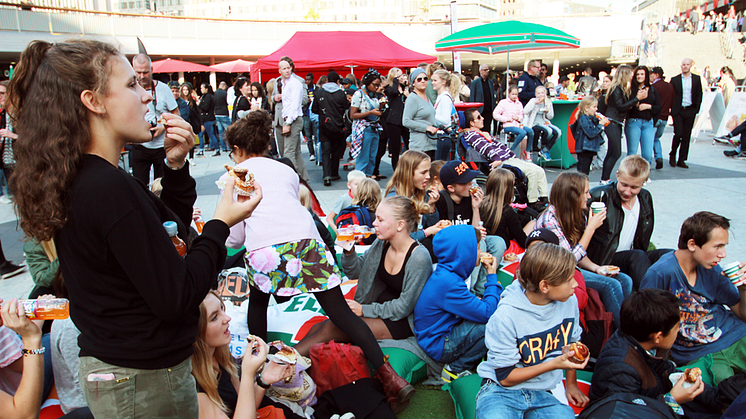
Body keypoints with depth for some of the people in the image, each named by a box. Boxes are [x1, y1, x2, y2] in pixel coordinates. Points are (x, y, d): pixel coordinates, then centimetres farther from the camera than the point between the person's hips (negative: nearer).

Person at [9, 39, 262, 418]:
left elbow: (170, 228, 13)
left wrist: (175, 165, -1)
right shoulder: (110, 189, -28)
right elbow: (175, 300, -25)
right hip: (145, 383, -9)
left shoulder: (79, 180, 2)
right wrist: (221, 224, -16)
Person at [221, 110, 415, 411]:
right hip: (306, 240, 2)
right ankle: (388, 375, -6)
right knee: (340, 310, 1)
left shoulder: (232, 177, 18)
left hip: (264, 250, -2)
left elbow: (234, 237, 15)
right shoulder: (286, 170, 27)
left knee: (258, 300, 28)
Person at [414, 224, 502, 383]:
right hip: (439, 345, -10)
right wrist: (492, 276, -14)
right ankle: (455, 369, -5)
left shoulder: (444, 273, 3)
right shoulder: (449, 283, -29)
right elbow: (487, 314, -26)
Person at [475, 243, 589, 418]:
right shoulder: (505, 317, -21)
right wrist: (554, 364, -19)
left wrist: (571, 384, 24)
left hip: (542, 394, 5)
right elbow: (505, 377, -13)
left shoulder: (569, 301, -3)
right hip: (502, 391, -5)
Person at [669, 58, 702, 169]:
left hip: (690, 111, 2)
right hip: (678, 111, -2)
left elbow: (699, 95, 8)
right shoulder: (675, 80, 4)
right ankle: (672, 155, 12)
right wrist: (672, 108, -3)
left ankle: (681, 160, 9)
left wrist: (696, 109, 0)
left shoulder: (696, 79, 8)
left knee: (686, 136, 3)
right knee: (678, 134, -11)